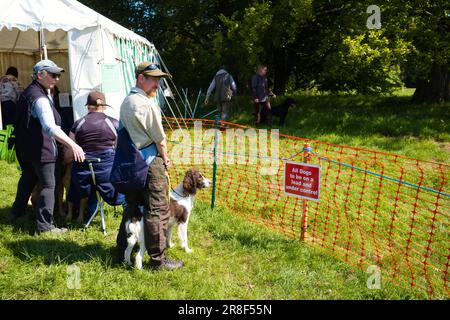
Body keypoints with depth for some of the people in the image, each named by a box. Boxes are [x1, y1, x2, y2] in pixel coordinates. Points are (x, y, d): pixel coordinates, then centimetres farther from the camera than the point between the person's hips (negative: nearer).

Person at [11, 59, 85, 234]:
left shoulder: (29, 92, 9)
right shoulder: (40, 98, -22)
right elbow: (50, 127, -36)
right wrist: (72, 144, -45)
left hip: (25, 146, 10)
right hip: (40, 148, -10)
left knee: (28, 178, 26)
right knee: (48, 185, -3)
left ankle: (17, 211, 43)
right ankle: (44, 225, -1)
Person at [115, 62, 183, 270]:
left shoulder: (126, 102, 11)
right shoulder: (147, 104, -17)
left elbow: (127, 132, 13)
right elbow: (160, 139, -12)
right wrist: (165, 158, 6)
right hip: (150, 162, -9)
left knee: (133, 206, 20)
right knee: (158, 211, -1)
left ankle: (123, 249, 31)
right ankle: (158, 259, 6)